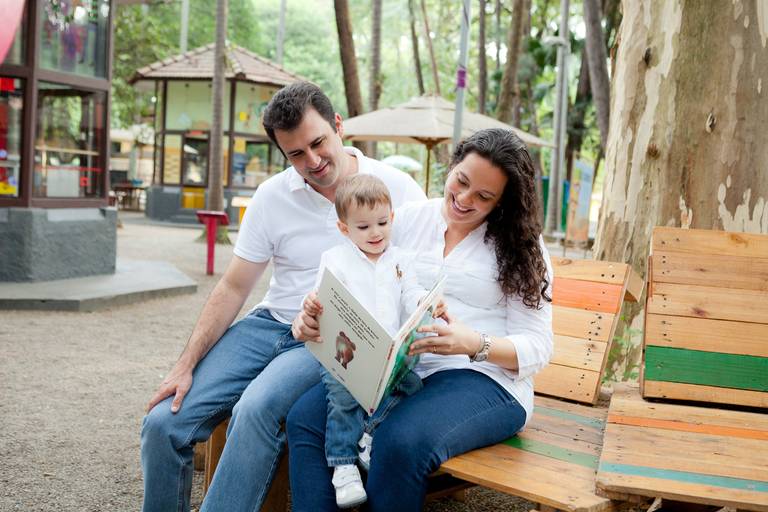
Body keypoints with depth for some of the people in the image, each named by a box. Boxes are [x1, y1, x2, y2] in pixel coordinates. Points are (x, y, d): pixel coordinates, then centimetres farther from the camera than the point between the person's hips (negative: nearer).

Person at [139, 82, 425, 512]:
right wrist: (186, 366, -3)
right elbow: (233, 289, 5)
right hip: (272, 324, 4)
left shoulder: (397, 189, -5)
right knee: (164, 421, -11)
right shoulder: (272, 196, 3)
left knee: (258, 408, -32)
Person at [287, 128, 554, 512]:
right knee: (304, 418, -22)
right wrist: (316, 317, -11)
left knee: (401, 441, -34)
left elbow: (537, 347, -3)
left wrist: (474, 344, -24)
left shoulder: (519, 244, 3)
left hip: (483, 376, -3)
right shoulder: (408, 219, 12)